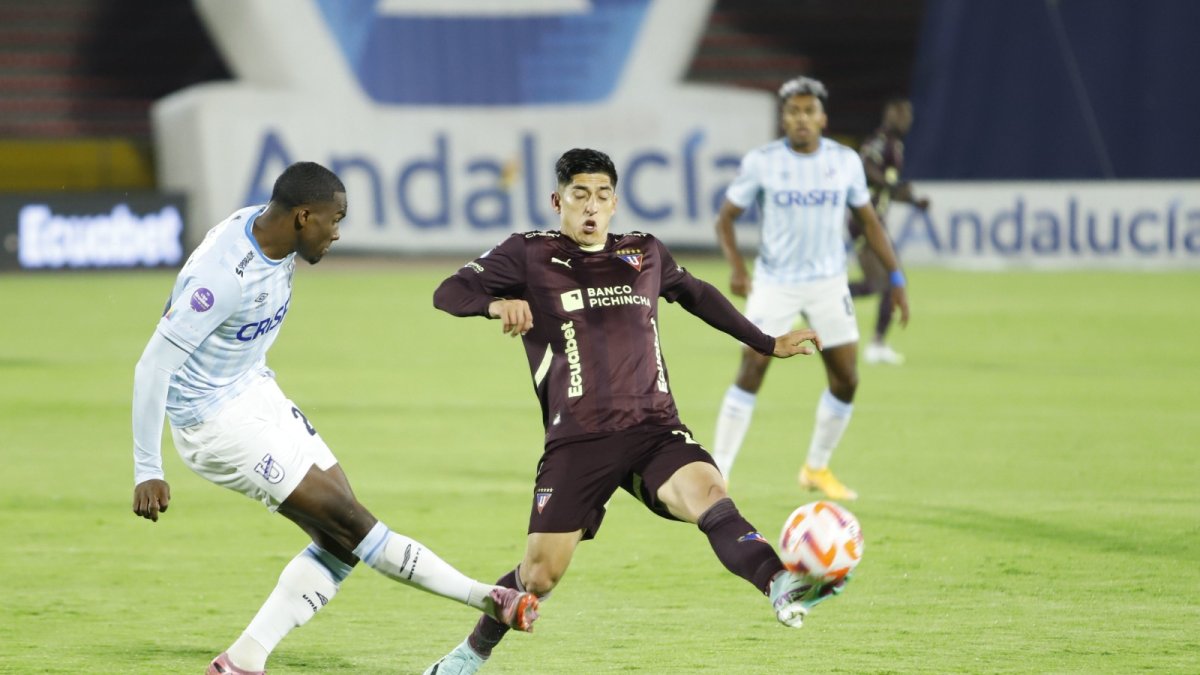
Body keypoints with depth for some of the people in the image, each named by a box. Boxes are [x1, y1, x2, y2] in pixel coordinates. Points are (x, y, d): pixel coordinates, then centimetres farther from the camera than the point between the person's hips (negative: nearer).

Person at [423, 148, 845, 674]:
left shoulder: (644, 254, 16)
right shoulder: (530, 255, 5)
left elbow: (697, 295, 35)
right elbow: (448, 294, -3)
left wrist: (768, 344, 38)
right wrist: (497, 303, -25)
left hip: (653, 430, 2)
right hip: (576, 439, -2)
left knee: (710, 495, -29)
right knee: (538, 576, -2)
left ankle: (782, 590, -52)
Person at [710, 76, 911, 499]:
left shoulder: (846, 161, -1)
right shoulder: (761, 162, -8)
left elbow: (868, 220, 10)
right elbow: (726, 218, -1)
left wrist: (896, 277, 5)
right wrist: (736, 267, -19)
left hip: (828, 283, 3)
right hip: (774, 284, -3)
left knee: (846, 380, 1)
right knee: (750, 373, -13)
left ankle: (817, 469, 21)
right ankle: (716, 475, -7)